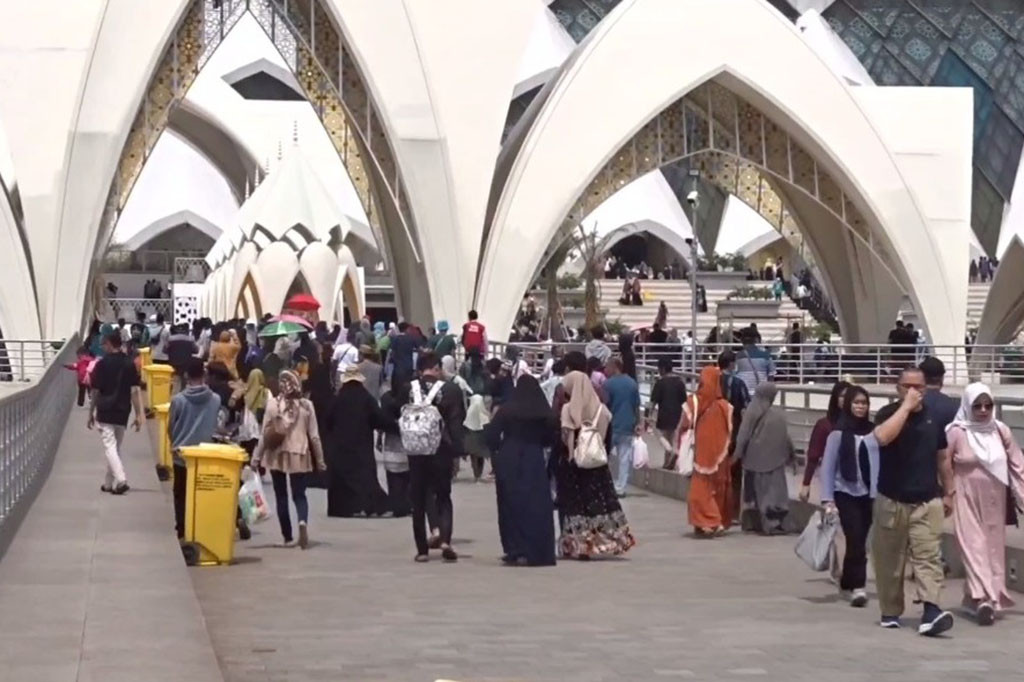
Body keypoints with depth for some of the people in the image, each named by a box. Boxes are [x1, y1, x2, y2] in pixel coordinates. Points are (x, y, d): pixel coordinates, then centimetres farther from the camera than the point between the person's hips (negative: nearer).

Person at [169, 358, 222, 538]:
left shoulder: (178, 399, -12)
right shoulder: (215, 399, -8)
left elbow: (170, 427, 0)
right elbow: (216, 426, 4)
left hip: (182, 453, -1)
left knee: (181, 494, 12)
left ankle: (182, 530, 13)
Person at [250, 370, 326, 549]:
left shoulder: (272, 404, -6)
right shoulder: (306, 405, -2)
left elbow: (265, 435, -5)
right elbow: (314, 435, 1)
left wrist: (257, 457, 2)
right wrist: (319, 459, 10)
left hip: (277, 455, -1)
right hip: (299, 455, 1)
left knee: (281, 496, 9)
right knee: (299, 494, 6)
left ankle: (287, 536, 11)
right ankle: (303, 521, -25)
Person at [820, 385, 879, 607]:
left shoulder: (874, 432, 1)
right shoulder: (838, 433, -6)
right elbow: (828, 467, -4)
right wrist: (828, 499, -9)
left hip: (870, 494, 3)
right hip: (846, 493, -3)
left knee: (860, 541, 10)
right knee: (856, 540, -11)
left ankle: (847, 584, 25)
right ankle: (857, 587, -9)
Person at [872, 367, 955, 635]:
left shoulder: (933, 418, 8)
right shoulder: (888, 413, -3)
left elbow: (942, 458, 16)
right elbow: (883, 436, -27)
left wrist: (948, 493, 15)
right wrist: (906, 406, -21)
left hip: (927, 502, 2)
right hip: (892, 501, -1)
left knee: (929, 557, -11)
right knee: (889, 560, 7)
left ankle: (931, 612, -21)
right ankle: (890, 612, 20)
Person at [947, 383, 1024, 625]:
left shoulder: (1001, 431, 0)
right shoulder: (957, 432, -10)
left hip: (994, 501, 4)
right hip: (968, 500, -4)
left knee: (994, 547, 8)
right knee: (974, 546, -10)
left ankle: (975, 596, 20)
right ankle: (983, 598, -18)